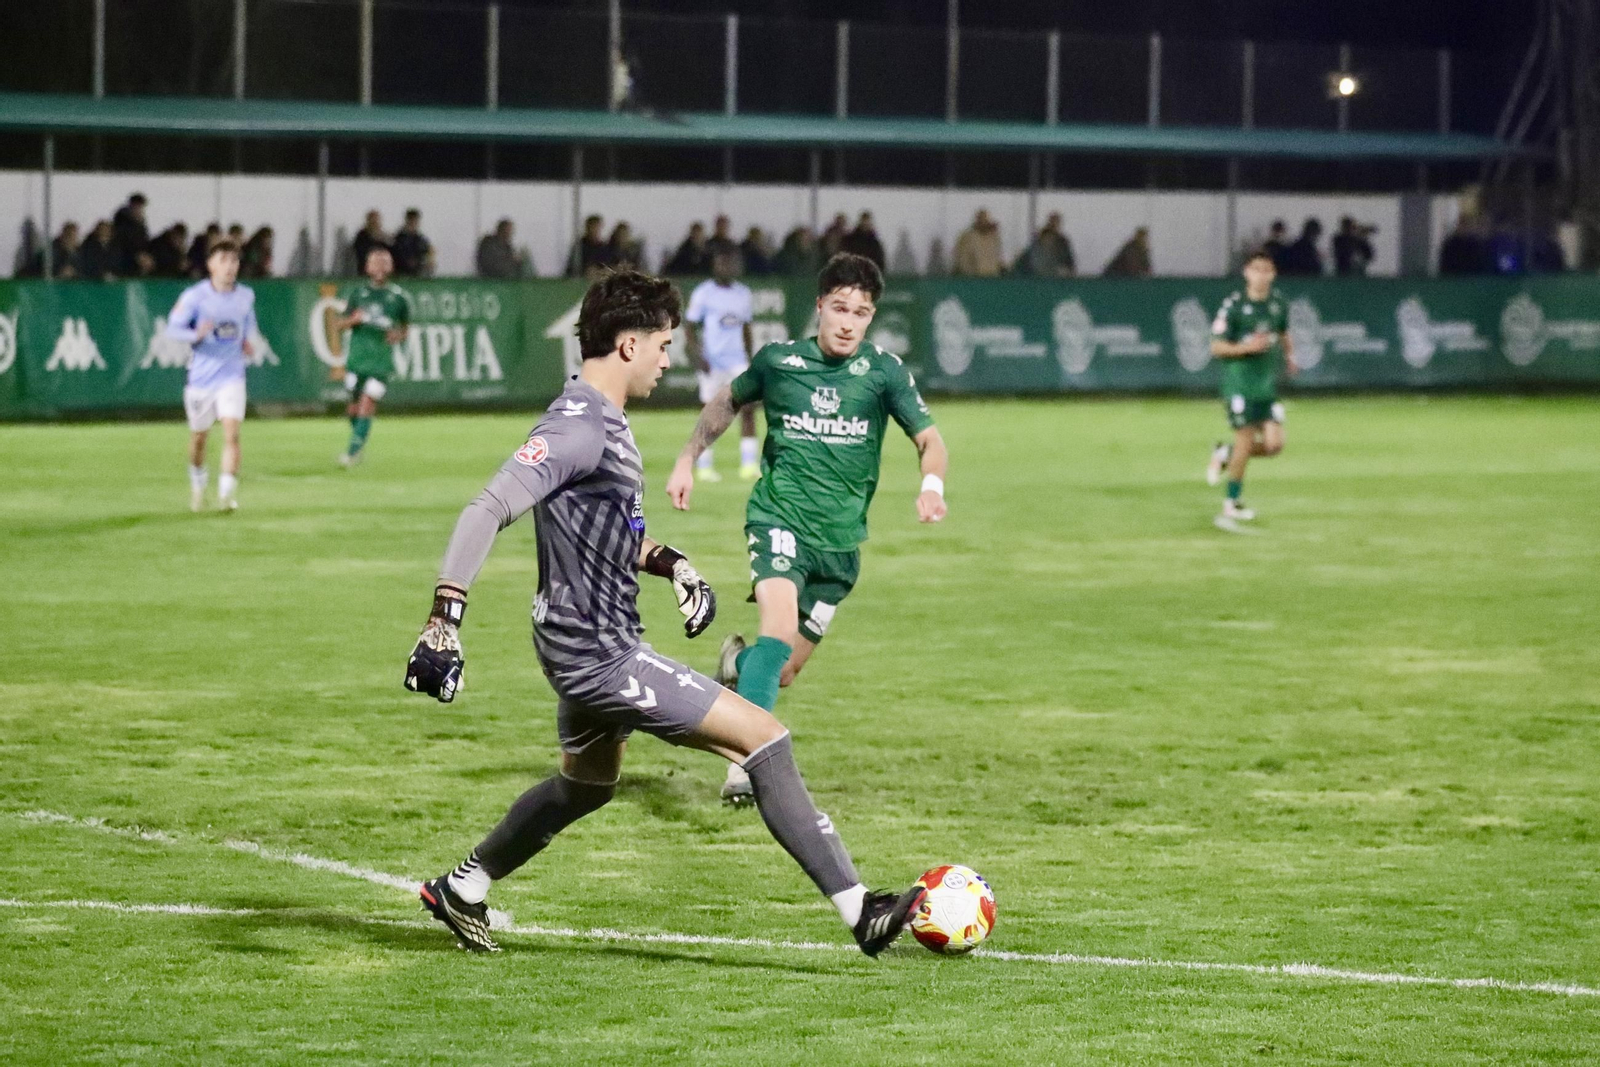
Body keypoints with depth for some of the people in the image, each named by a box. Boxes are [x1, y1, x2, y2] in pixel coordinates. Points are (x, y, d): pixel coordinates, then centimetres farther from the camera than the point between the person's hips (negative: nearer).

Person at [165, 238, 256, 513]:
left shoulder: (246, 296, 3)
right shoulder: (195, 296, -9)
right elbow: (173, 328, -9)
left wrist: (246, 341, 6)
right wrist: (197, 335, -27)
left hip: (231, 375, 1)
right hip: (201, 375, -1)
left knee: (231, 433, -16)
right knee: (199, 436, 12)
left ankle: (226, 492, -16)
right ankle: (197, 481, 38)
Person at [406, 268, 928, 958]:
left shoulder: (605, 423, 10)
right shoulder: (578, 428, -21)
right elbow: (489, 512, -28)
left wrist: (671, 564, 9)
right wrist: (444, 623, -34)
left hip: (591, 646, 11)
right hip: (599, 655, -11)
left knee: (587, 785, 33)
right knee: (766, 740, -11)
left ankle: (461, 891, 44)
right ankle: (859, 912, -11)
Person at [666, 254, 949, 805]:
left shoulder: (883, 371, -2)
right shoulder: (778, 361, -1)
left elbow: (928, 437, -6)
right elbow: (728, 401, 19)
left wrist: (932, 484, -28)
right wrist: (687, 460, 17)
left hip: (840, 540, 2)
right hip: (778, 518, -2)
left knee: (784, 669, 7)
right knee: (780, 624, -29)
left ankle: (738, 662, 44)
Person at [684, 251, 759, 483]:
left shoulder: (743, 294, 12)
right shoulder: (703, 293, -4)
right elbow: (689, 327, -3)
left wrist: (750, 360, 16)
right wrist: (698, 356, -14)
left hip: (737, 360, 4)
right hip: (712, 362, -4)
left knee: (748, 409, -7)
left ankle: (749, 465, -5)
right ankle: (703, 466, 8)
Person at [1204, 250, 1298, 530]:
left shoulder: (1279, 304, 7)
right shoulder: (1234, 305, -8)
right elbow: (1216, 347, -7)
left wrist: (1289, 355, 10)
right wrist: (1246, 347, -20)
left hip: (1269, 385, 5)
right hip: (1240, 383, -5)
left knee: (1274, 444, -6)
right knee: (1245, 441, -7)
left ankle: (1226, 454, 21)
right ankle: (1231, 505, 7)